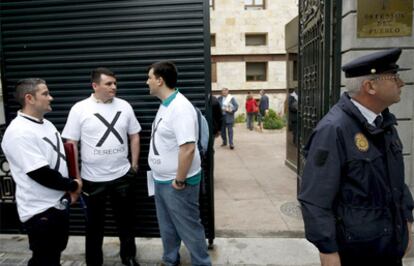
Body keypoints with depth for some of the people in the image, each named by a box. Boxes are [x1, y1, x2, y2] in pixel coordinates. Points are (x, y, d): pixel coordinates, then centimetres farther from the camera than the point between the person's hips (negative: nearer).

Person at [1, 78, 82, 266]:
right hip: (40, 211, -8)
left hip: (59, 205, 8)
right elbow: (42, 174, -25)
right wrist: (73, 185, -10)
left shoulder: (47, 124, 8)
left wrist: (69, 190, 6)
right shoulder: (19, 132, -22)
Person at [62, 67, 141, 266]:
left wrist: (134, 164, 5)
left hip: (122, 175, 3)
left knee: (125, 219, 18)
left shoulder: (124, 106, 0)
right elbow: (71, 144, -6)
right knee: (95, 223, 15)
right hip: (93, 178, -2)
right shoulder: (80, 109, -8)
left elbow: (134, 136, 8)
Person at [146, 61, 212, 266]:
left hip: (177, 183, -9)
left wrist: (180, 181, -21)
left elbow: (188, 148, -29)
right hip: (161, 181, 9)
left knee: (189, 228, 7)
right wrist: (161, 177, 17)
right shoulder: (164, 105, 8)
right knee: (167, 226, 23)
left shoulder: (180, 108, -23)